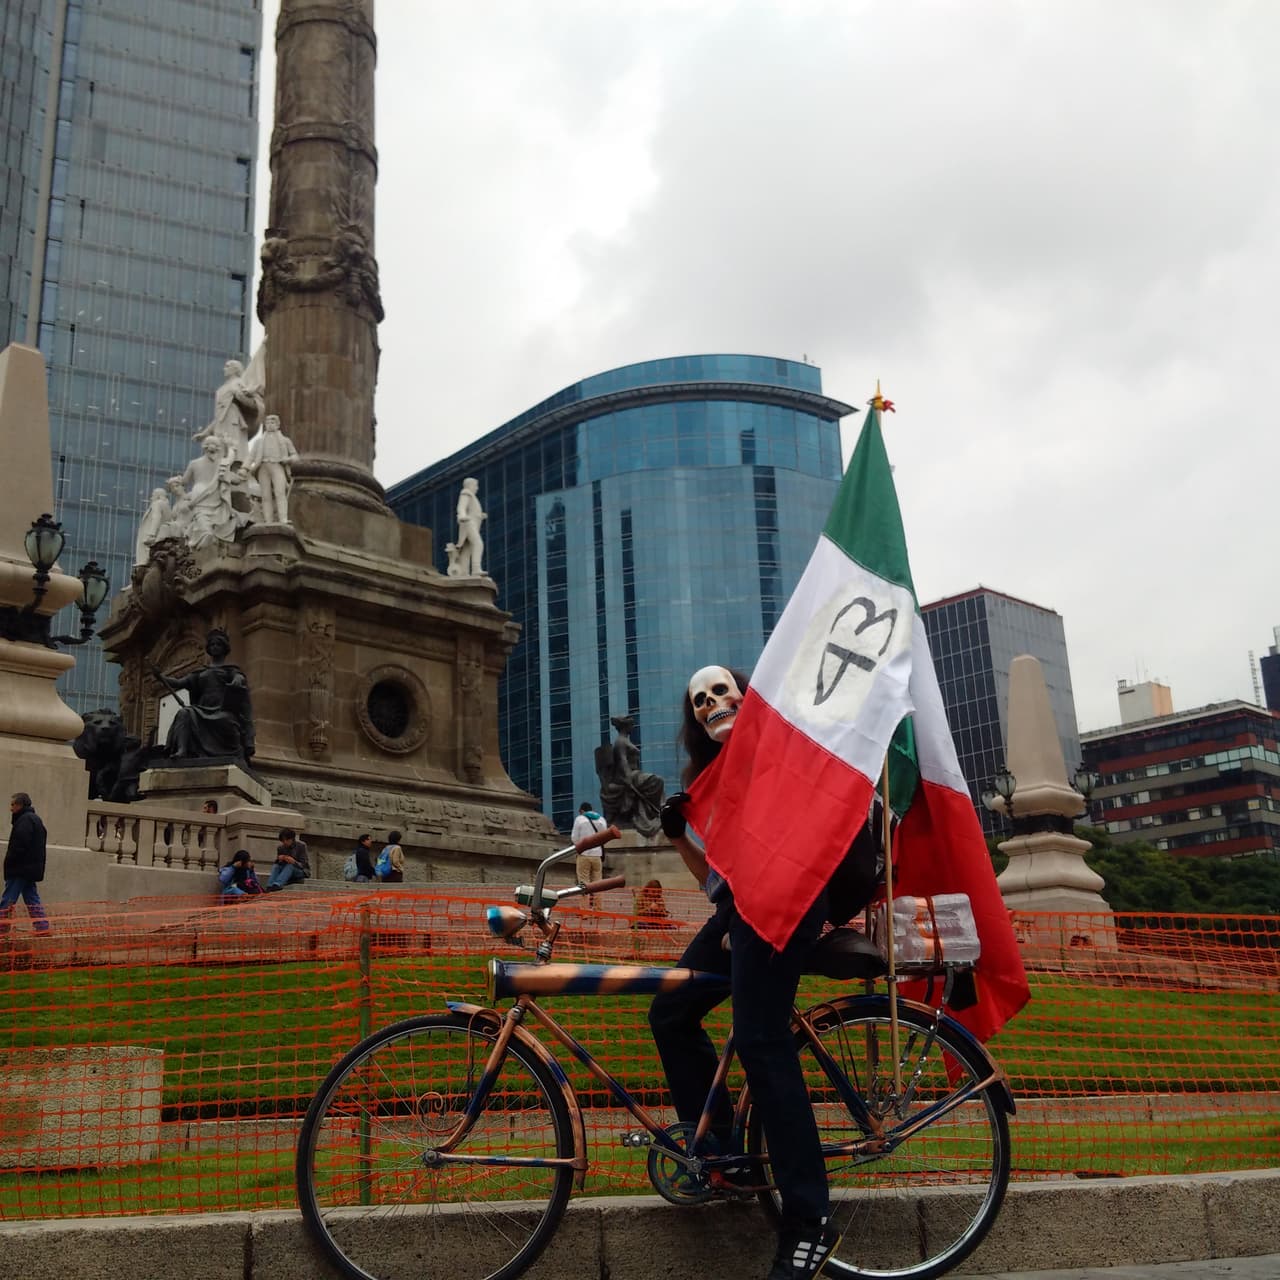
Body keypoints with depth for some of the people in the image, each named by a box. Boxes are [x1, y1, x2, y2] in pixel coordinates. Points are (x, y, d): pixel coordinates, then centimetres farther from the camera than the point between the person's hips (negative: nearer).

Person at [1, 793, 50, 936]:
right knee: (32, 899, 11)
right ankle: (42, 926, 8)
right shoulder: (35, 819, 19)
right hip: (32, 868, 10)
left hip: (20, 868, -10)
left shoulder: (24, 820, -13)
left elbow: (19, 845, -21)